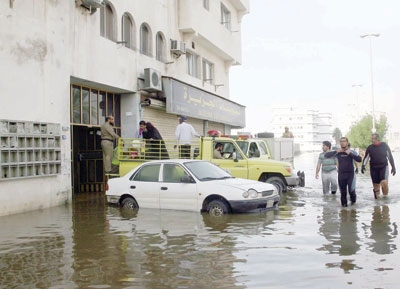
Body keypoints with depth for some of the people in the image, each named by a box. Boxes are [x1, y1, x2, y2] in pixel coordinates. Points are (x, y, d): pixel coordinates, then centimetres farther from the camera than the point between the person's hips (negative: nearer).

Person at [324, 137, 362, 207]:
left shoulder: (352, 152, -1)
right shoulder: (337, 152, 2)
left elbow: (359, 159, -15)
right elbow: (326, 155, -6)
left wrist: (350, 153, -20)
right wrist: (336, 152, -15)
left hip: (350, 174, -2)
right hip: (341, 175, 2)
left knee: (351, 190, -11)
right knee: (343, 192, 6)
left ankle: (353, 199, 20)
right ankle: (344, 204, 26)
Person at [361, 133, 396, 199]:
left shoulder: (384, 145, -2)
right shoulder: (370, 147, 2)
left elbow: (390, 156, 4)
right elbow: (366, 157, 4)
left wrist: (393, 167, 3)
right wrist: (363, 165, -12)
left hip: (383, 167, -2)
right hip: (373, 168, 2)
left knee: (384, 182, -20)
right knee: (376, 184, 4)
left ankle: (385, 196, -1)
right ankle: (377, 196, 17)